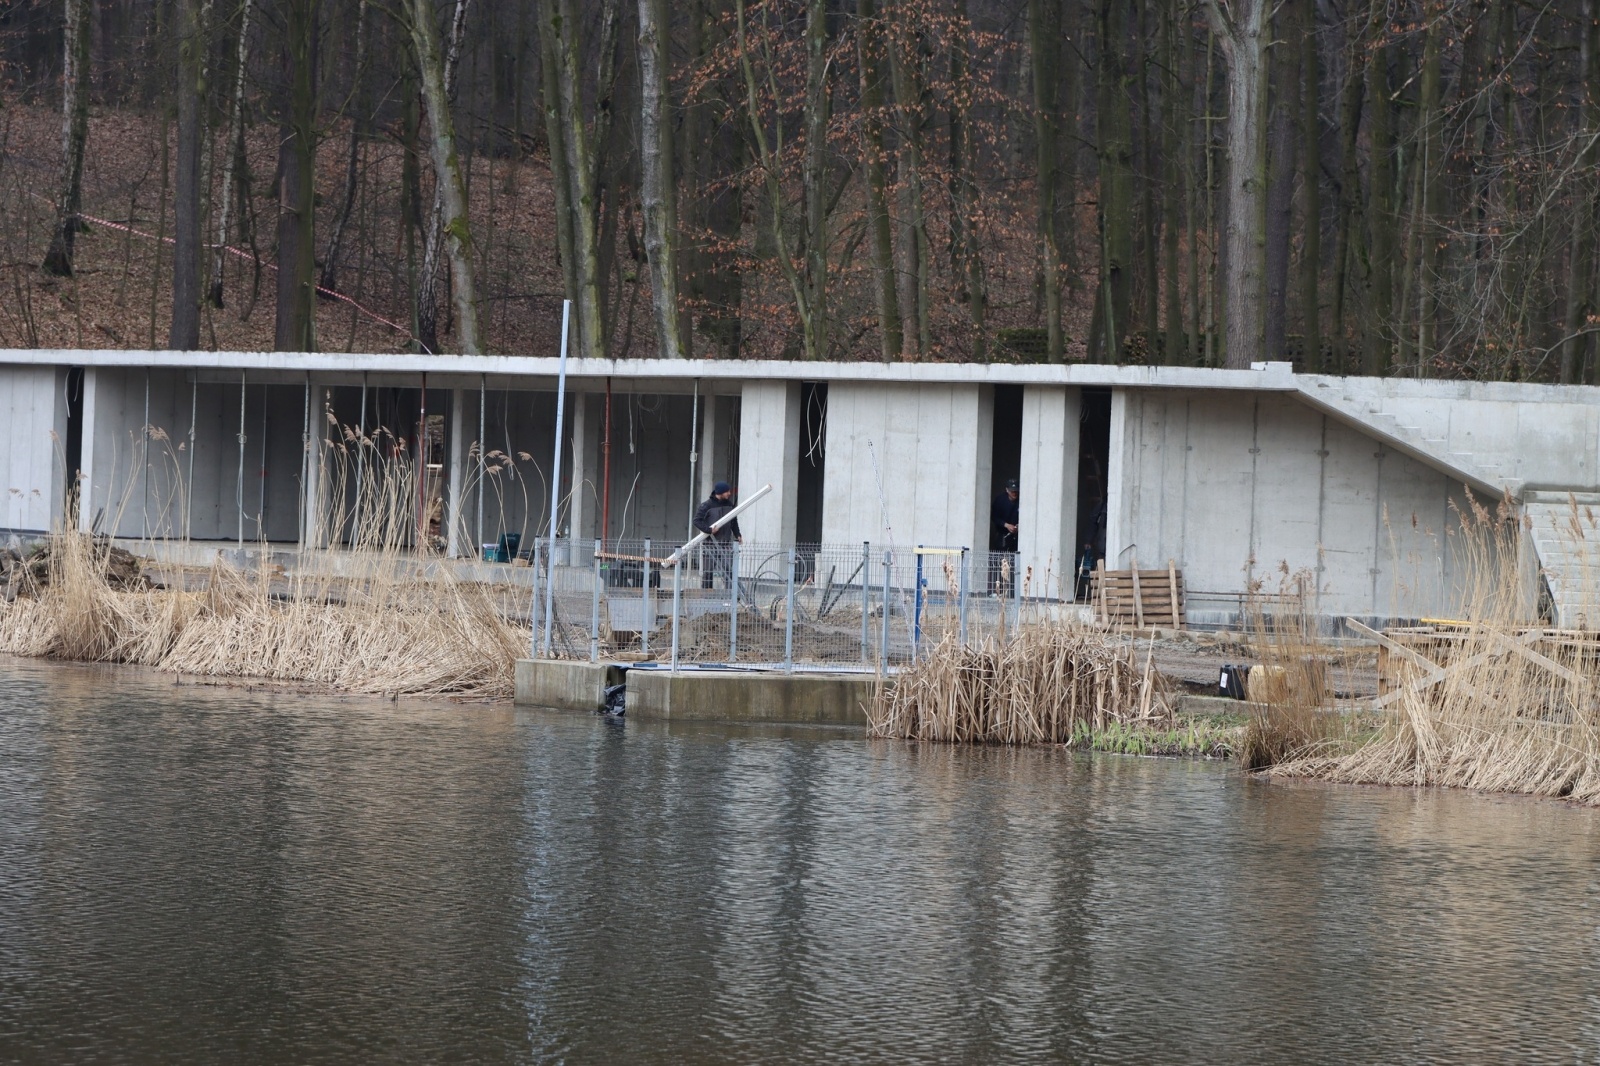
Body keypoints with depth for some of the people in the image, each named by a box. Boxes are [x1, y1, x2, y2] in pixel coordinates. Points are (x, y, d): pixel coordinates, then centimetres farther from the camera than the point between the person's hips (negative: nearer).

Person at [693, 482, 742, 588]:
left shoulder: (729, 504, 11)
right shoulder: (706, 505, -8)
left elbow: (734, 521, 21)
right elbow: (697, 521, -10)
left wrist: (737, 535, 10)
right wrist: (709, 529, -22)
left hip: (726, 543, 5)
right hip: (711, 543, -5)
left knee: (729, 571, -2)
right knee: (708, 571, 2)